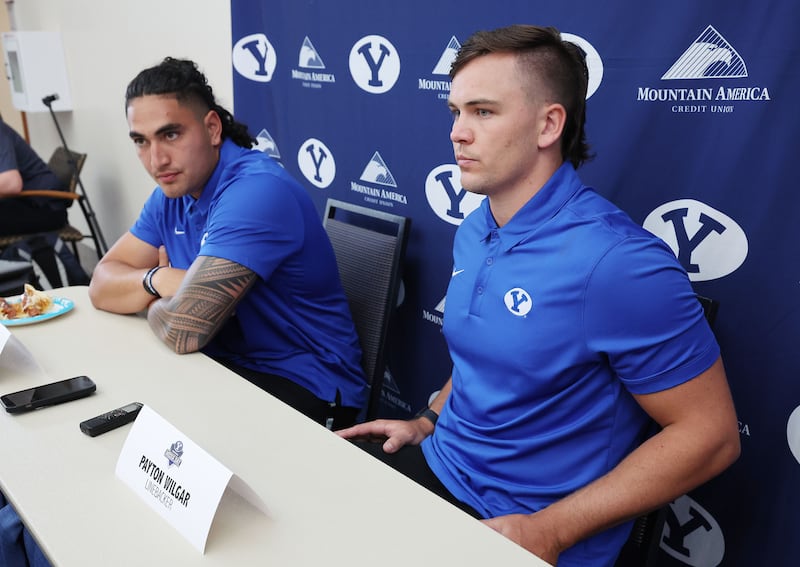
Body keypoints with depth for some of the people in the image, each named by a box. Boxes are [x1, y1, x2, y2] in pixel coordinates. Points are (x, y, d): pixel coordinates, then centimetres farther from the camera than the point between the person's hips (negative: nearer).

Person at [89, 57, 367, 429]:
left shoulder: (257, 191, -25)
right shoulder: (173, 191, 4)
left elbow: (183, 331, -28)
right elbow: (102, 286, 5)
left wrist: (151, 302, -5)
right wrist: (158, 280, -16)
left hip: (304, 385, -7)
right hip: (227, 363, 8)